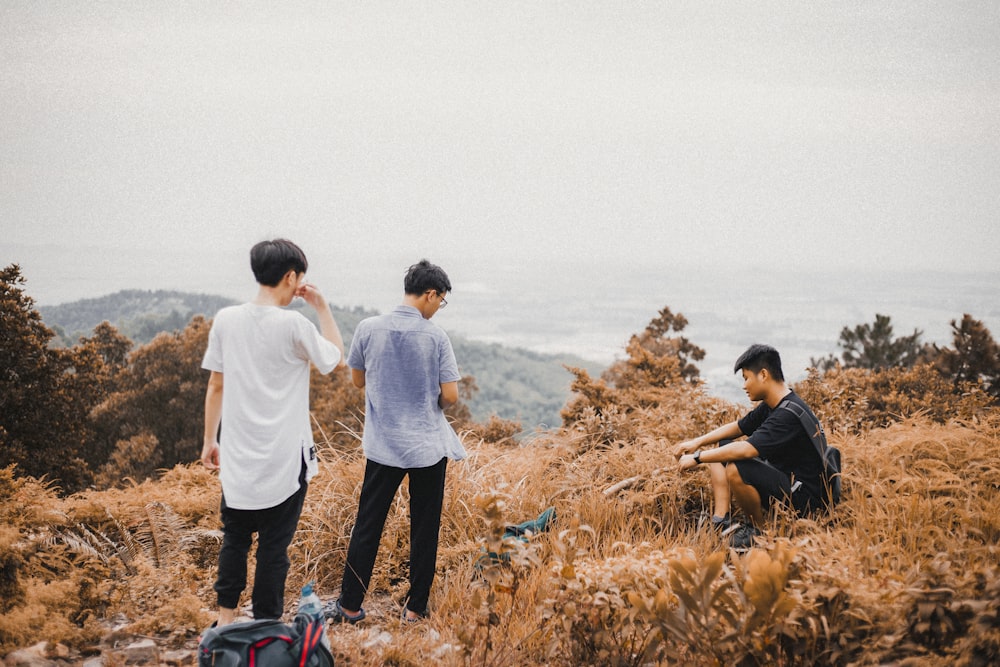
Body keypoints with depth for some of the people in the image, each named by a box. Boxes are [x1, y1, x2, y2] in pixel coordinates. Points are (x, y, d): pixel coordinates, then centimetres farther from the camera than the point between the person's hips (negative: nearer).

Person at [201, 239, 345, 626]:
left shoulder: (226, 320, -1)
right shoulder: (294, 325, -14)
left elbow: (215, 385, 5)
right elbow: (336, 359, 2)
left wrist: (210, 440, 14)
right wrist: (321, 307, 7)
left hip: (238, 455, 5)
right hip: (285, 459, -4)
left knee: (235, 536, 18)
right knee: (274, 544, 5)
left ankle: (226, 618, 23)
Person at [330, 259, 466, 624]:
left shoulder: (368, 329, -4)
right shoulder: (435, 336, -10)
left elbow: (357, 379, 10)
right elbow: (450, 396, -9)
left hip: (383, 445, 2)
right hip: (429, 445, -2)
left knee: (368, 526, 10)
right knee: (424, 529, 9)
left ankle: (350, 606, 15)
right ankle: (415, 608, 15)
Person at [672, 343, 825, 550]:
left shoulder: (789, 414, -26)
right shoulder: (769, 406, 5)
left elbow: (745, 450, -34)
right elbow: (738, 427, 18)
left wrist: (697, 458, -26)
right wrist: (697, 442, 6)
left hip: (802, 496, -10)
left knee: (735, 470, -32)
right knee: (721, 450, 13)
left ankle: (760, 530, -9)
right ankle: (720, 523, -1)